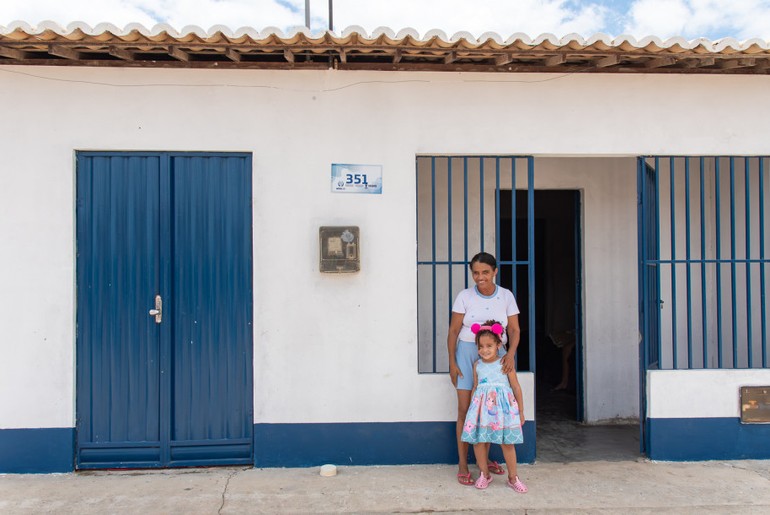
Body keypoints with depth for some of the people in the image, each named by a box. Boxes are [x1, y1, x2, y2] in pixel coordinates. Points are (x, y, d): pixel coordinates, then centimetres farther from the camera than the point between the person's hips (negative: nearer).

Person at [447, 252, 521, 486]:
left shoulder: (506, 296, -1)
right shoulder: (465, 296, -6)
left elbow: (514, 330, -2)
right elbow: (453, 330, -3)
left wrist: (510, 353, -20)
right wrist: (452, 362, -7)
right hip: (467, 353, -2)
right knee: (465, 409, -2)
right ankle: (463, 465, 7)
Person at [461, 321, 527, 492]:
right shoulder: (477, 365, 7)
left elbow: (516, 387, 3)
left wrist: (520, 411, 5)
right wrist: (472, 410, 15)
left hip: (503, 406, -3)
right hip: (482, 407, 3)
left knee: (507, 443, 1)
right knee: (478, 441, 2)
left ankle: (513, 477, 18)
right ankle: (484, 474, 21)